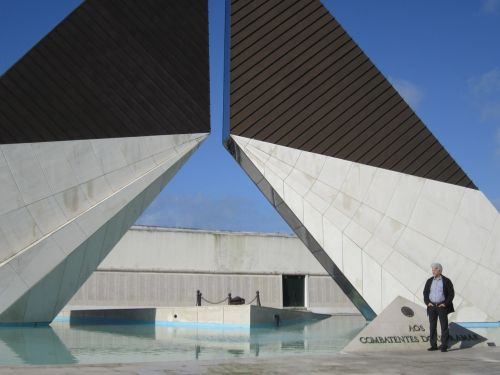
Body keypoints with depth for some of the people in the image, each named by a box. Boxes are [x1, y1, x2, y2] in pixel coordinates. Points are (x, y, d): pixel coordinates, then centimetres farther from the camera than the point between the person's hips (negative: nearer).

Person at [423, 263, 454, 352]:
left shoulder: (446, 281, -1)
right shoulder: (429, 281, 10)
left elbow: (451, 293, -2)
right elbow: (425, 293, 13)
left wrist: (445, 304, -10)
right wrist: (427, 302, -1)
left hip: (442, 306, -3)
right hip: (432, 306, 3)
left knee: (444, 326, -4)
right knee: (432, 326, 3)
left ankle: (444, 346, -1)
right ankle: (433, 345, 8)